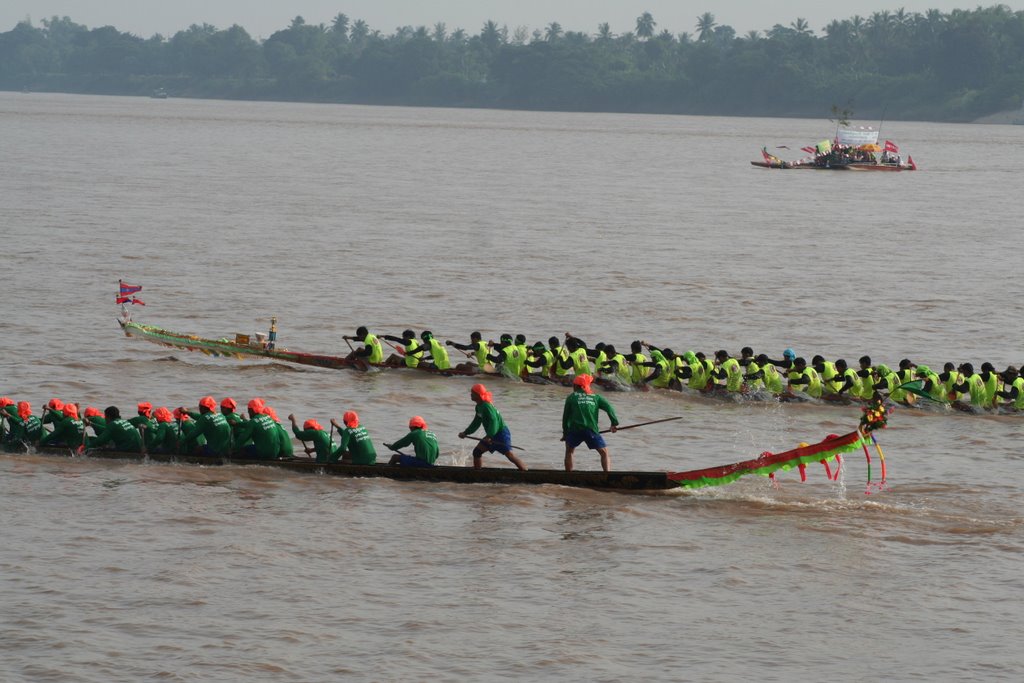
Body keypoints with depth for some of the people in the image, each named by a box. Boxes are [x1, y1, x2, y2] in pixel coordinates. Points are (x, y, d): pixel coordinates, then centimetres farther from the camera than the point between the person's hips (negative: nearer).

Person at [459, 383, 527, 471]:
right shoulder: (479, 407, 10)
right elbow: (476, 423, 21)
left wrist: (489, 436, -36)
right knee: (477, 452, 7)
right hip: (492, 434, 10)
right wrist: (466, 432, 16)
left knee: (510, 455, -16)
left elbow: (493, 421, -30)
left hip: (501, 434, -10)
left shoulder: (486, 406, -21)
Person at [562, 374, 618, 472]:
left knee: (569, 452, 22)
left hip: (575, 430, 0)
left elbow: (566, 416, 12)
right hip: (591, 430, 0)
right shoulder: (596, 397, 14)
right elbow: (609, 408, 2)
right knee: (604, 453, 8)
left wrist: (565, 432, 20)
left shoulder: (571, 397, 11)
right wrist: (614, 423, -2)